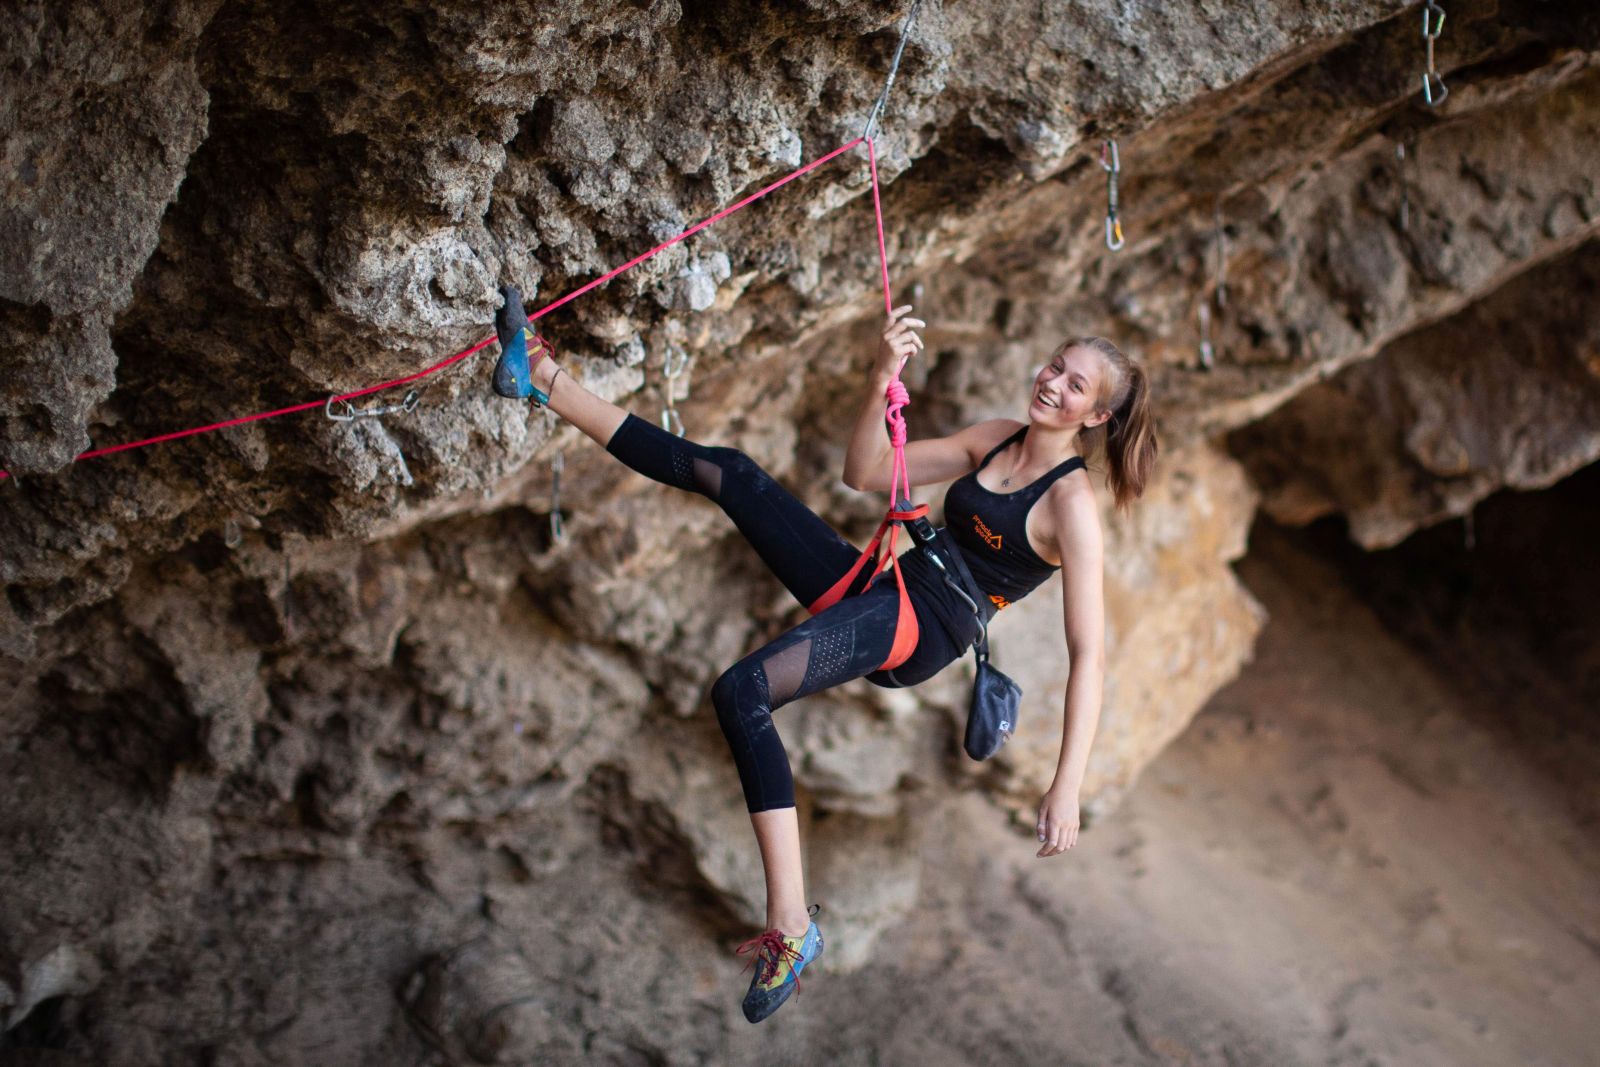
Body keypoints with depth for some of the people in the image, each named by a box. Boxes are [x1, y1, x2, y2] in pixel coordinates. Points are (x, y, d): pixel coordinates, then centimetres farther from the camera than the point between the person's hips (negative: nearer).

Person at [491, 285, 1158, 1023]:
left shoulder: (1071, 505, -12)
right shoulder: (999, 439, 11)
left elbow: (1089, 655, -17)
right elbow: (865, 473, 10)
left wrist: (1067, 787, -25)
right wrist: (883, 379, -7)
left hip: (921, 630, -8)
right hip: (874, 587, 8)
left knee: (742, 692, -32)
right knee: (724, 471, 1)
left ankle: (791, 925, -32)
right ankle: (546, 382, 8)